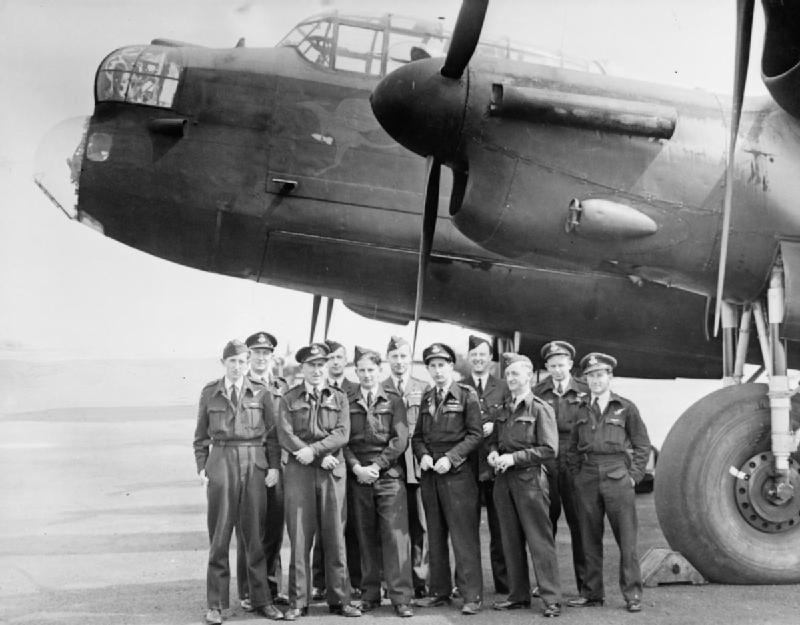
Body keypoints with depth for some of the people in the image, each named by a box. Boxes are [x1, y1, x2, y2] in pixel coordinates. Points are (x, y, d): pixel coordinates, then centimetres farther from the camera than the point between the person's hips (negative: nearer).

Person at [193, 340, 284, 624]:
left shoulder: (261, 393, 7)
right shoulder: (209, 393, 8)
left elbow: (272, 433, 7)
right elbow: (201, 435, 12)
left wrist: (274, 466, -2)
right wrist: (201, 467, 2)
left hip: (255, 464, 0)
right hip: (221, 462, 0)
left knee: (255, 534, 5)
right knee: (219, 534, 1)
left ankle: (261, 600, 15)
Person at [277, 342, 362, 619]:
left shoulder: (339, 399, 12)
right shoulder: (288, 399, 8)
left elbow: (342, 434, 0)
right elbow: (285, 436, -4)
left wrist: (313, 449, -14)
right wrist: (321, 459, -10)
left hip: (332, 472, 1)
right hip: (299, 472, -1)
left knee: (335, 537, 3)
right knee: (299, 538, -1)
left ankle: (339, 599, 10)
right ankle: (298, 602, 6)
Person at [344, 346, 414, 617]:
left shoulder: (393, 400, 6)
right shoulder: (347, 403, 10)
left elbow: (401, 439, -2)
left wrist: (376, 465, -10)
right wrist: (356, 467, -10)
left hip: (389, 475, -1)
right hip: (358, 477, 2)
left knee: (395, 535, -7)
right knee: (365, 538, 4)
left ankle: (401, 598, -5)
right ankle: (369, 595, 11)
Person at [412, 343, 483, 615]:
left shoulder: (467, 395, -2)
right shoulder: (426, 398, 14)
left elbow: (475, 434, -7)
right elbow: (418, 435, 17)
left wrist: (450, 458, -15)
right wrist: (423, 455, -3)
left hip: (458, 472, -5)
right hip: (430, 474, 6)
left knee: (464, 536, -6)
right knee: (435, 535, 9)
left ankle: (471, 596, -2)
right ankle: (439, 592, 17)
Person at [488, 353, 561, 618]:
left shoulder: (540, 409, -6)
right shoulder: (503, 409, 14)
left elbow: (549, 449, -11)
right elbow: (494, 439, 23)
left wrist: (514, 457, -16)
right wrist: (493, 453, 0)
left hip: (529, 479, -7)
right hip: (503, 480, 7)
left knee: (540, 540, -4)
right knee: (511, 540, 11)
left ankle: (551, 599, 1)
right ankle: (518, 595, 20)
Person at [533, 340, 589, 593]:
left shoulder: (585, 392, 7)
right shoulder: (537, 393, 8)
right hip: (544, 463, 1)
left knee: (579, 522, -1)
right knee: (545, 522, 4)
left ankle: (585, 582, 7)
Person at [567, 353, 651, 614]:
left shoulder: (626, 408, 3)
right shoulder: (582, 409, 11)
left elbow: (642, 445, 5)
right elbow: (573, 447, 17)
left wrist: (633, 476, -2)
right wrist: (576, 474, 7)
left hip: (618, 479, -3)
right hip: (588, 481, 3)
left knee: (627, 540, -2)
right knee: (590, 539, 7)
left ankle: (632, 594, 6)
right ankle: (592, 593, 16)